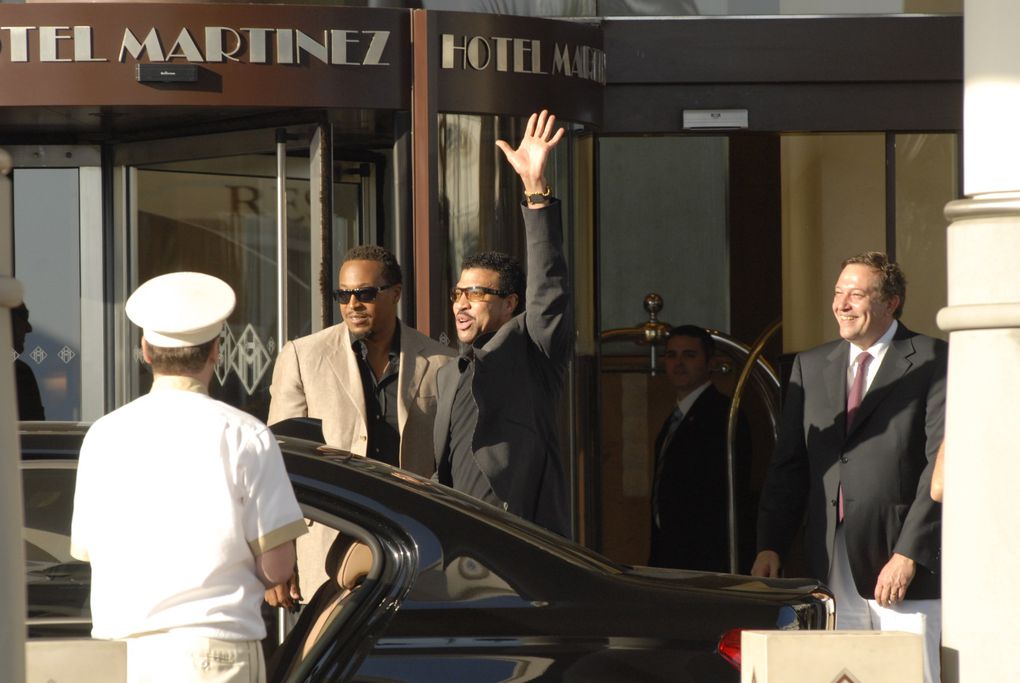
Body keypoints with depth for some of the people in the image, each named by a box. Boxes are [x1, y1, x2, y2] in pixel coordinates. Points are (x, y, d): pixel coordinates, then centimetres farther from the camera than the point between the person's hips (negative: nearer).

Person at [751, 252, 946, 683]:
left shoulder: (933, 362, -2)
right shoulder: (811, 367, 16)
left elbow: (943, 465, -9)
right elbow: (789, 465, 16)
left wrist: (909, 554, -15)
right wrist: (770, 546, 5)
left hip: (904, 567, -5)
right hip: (834, 565, 5)